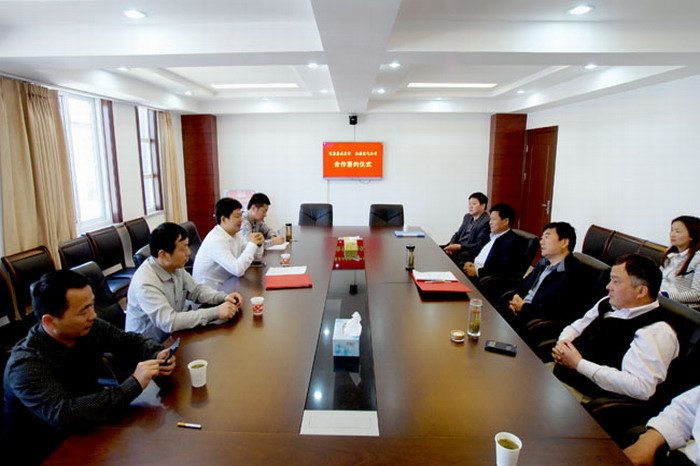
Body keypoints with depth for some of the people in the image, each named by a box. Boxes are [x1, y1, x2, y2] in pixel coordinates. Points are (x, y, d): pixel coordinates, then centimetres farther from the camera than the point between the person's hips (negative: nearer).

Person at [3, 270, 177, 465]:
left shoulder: (89, 328, -11)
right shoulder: (27, 365, -26)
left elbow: (130, 341, 4)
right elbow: (66, 416, -38)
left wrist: (156, 354, -16)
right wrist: (134, 384, -35)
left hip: (86, 432, 6)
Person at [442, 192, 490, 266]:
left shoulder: (486, 222, -12)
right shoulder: (467, 217, 15)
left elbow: (479, 245, -16)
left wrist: (459, 247, -21)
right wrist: (451, 245, -4)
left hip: (470, 252, -8)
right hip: (457, 246, 8)